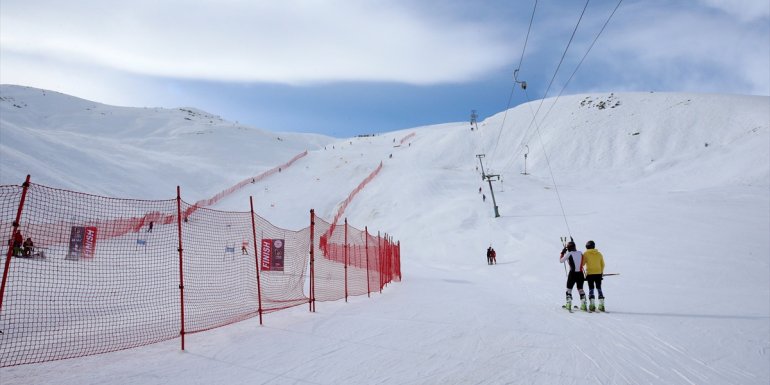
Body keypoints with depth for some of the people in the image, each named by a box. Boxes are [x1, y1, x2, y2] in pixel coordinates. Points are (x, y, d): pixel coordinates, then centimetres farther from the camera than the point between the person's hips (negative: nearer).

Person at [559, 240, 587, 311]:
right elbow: (583, 263, 15)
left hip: (572, 274, -4)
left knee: (569, 289, 10)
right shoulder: (580, 253, 3)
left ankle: (569, 304, 4)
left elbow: (561, 261, 1)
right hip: (580, 273, 4)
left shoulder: (569, 254, -10)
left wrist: (562, 253, 10)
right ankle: (583, 304, 10)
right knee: (580, 289, 16)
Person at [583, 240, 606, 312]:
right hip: (598, 273, 3)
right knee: (599, 288, 10)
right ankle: (601, 305, 7)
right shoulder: (599, 254, 6)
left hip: (590, 273, -3)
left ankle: (592, 305, -4)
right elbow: (602, 264, 11)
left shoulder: (586, 254, -5)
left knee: (591, 289, 3)